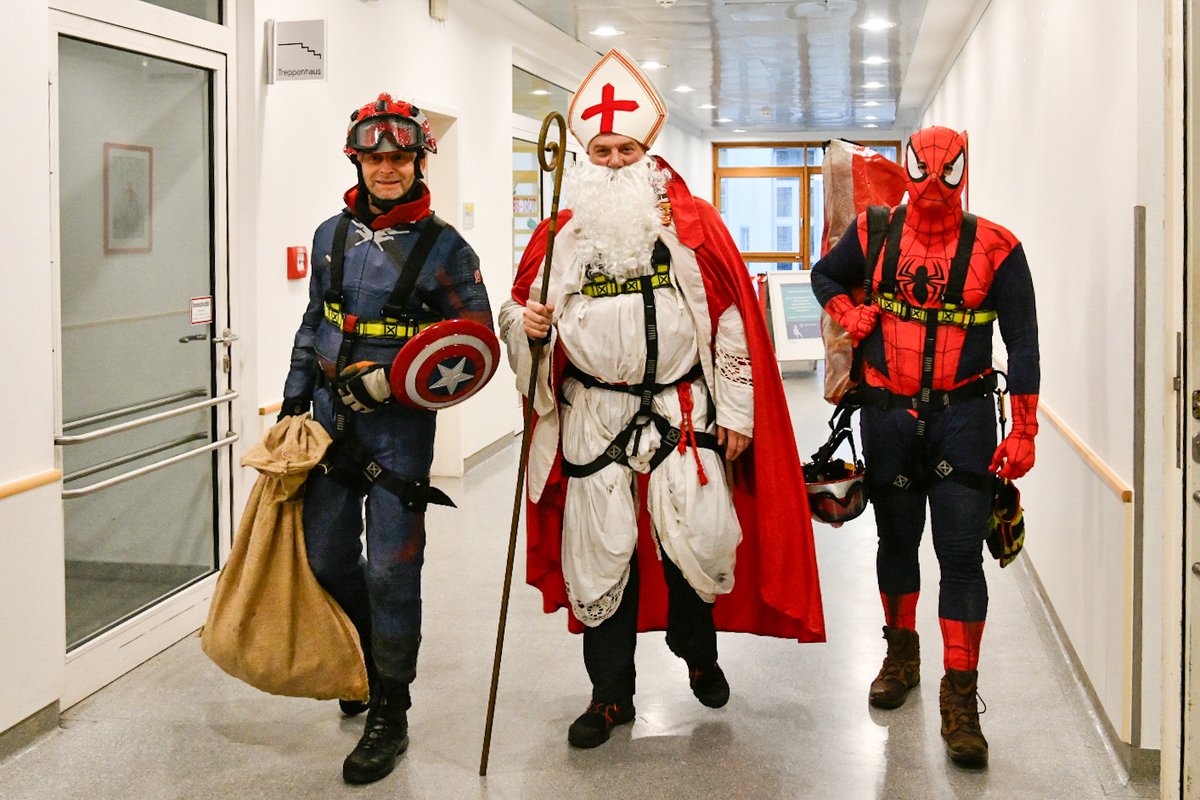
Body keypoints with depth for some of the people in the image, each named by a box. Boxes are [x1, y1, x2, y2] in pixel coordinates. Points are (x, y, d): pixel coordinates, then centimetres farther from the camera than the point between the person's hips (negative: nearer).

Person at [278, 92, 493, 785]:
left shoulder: (443, 248, -6)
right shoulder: (332, 235, 9)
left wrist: (387, 381, -18)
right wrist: (295, 399, 17)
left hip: (400, 429, -5)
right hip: (329, 419, 5)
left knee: (390, 572, -5)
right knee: (325, 559, 12)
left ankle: (390, 716, 9)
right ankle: (365, 659, 40)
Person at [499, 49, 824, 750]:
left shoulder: (694, 224, 0)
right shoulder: (561, 233, 5)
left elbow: (732, 322, 0)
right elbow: (520, 310, 12)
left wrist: (737, 412, -2)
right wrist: (526, 324, -13)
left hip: (683, 410, -1)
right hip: (592, 418, 2)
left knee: (697, 541, -5)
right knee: (600, 552, 4)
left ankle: (699, 653, 27)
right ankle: (611, 693, 20)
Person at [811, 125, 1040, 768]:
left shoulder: (994, 248, -4)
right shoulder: (874, 233, 2)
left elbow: (1022, 343, -2)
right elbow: (824, 275, 22)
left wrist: (1023, 432, -7)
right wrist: (850, 316, 1)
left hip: (963, 414, -2)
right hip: (888, 413, 3)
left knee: (960, 554, -6)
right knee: (896, 541, 17)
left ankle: (960, 698, 2)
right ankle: (901, 655, 39)